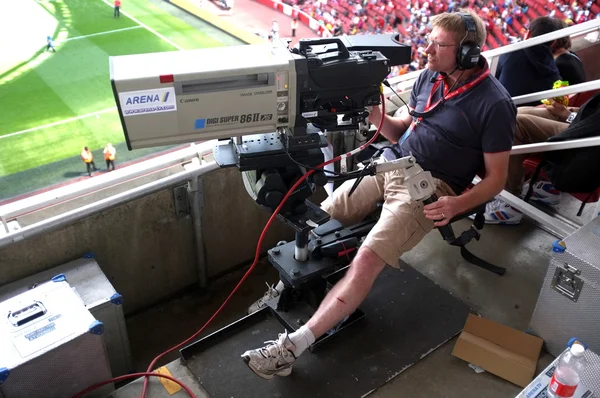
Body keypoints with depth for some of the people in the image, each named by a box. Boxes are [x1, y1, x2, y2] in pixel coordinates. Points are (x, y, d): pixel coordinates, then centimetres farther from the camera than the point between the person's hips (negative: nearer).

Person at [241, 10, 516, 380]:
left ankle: (292, 346, -25)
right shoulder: (430, 76, 9)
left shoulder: (494, 104, -11)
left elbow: (496, 178, -7)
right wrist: (376, 116, -3)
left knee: (367, 260, -25)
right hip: (390, 164, 8)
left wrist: (459, 203, -24)